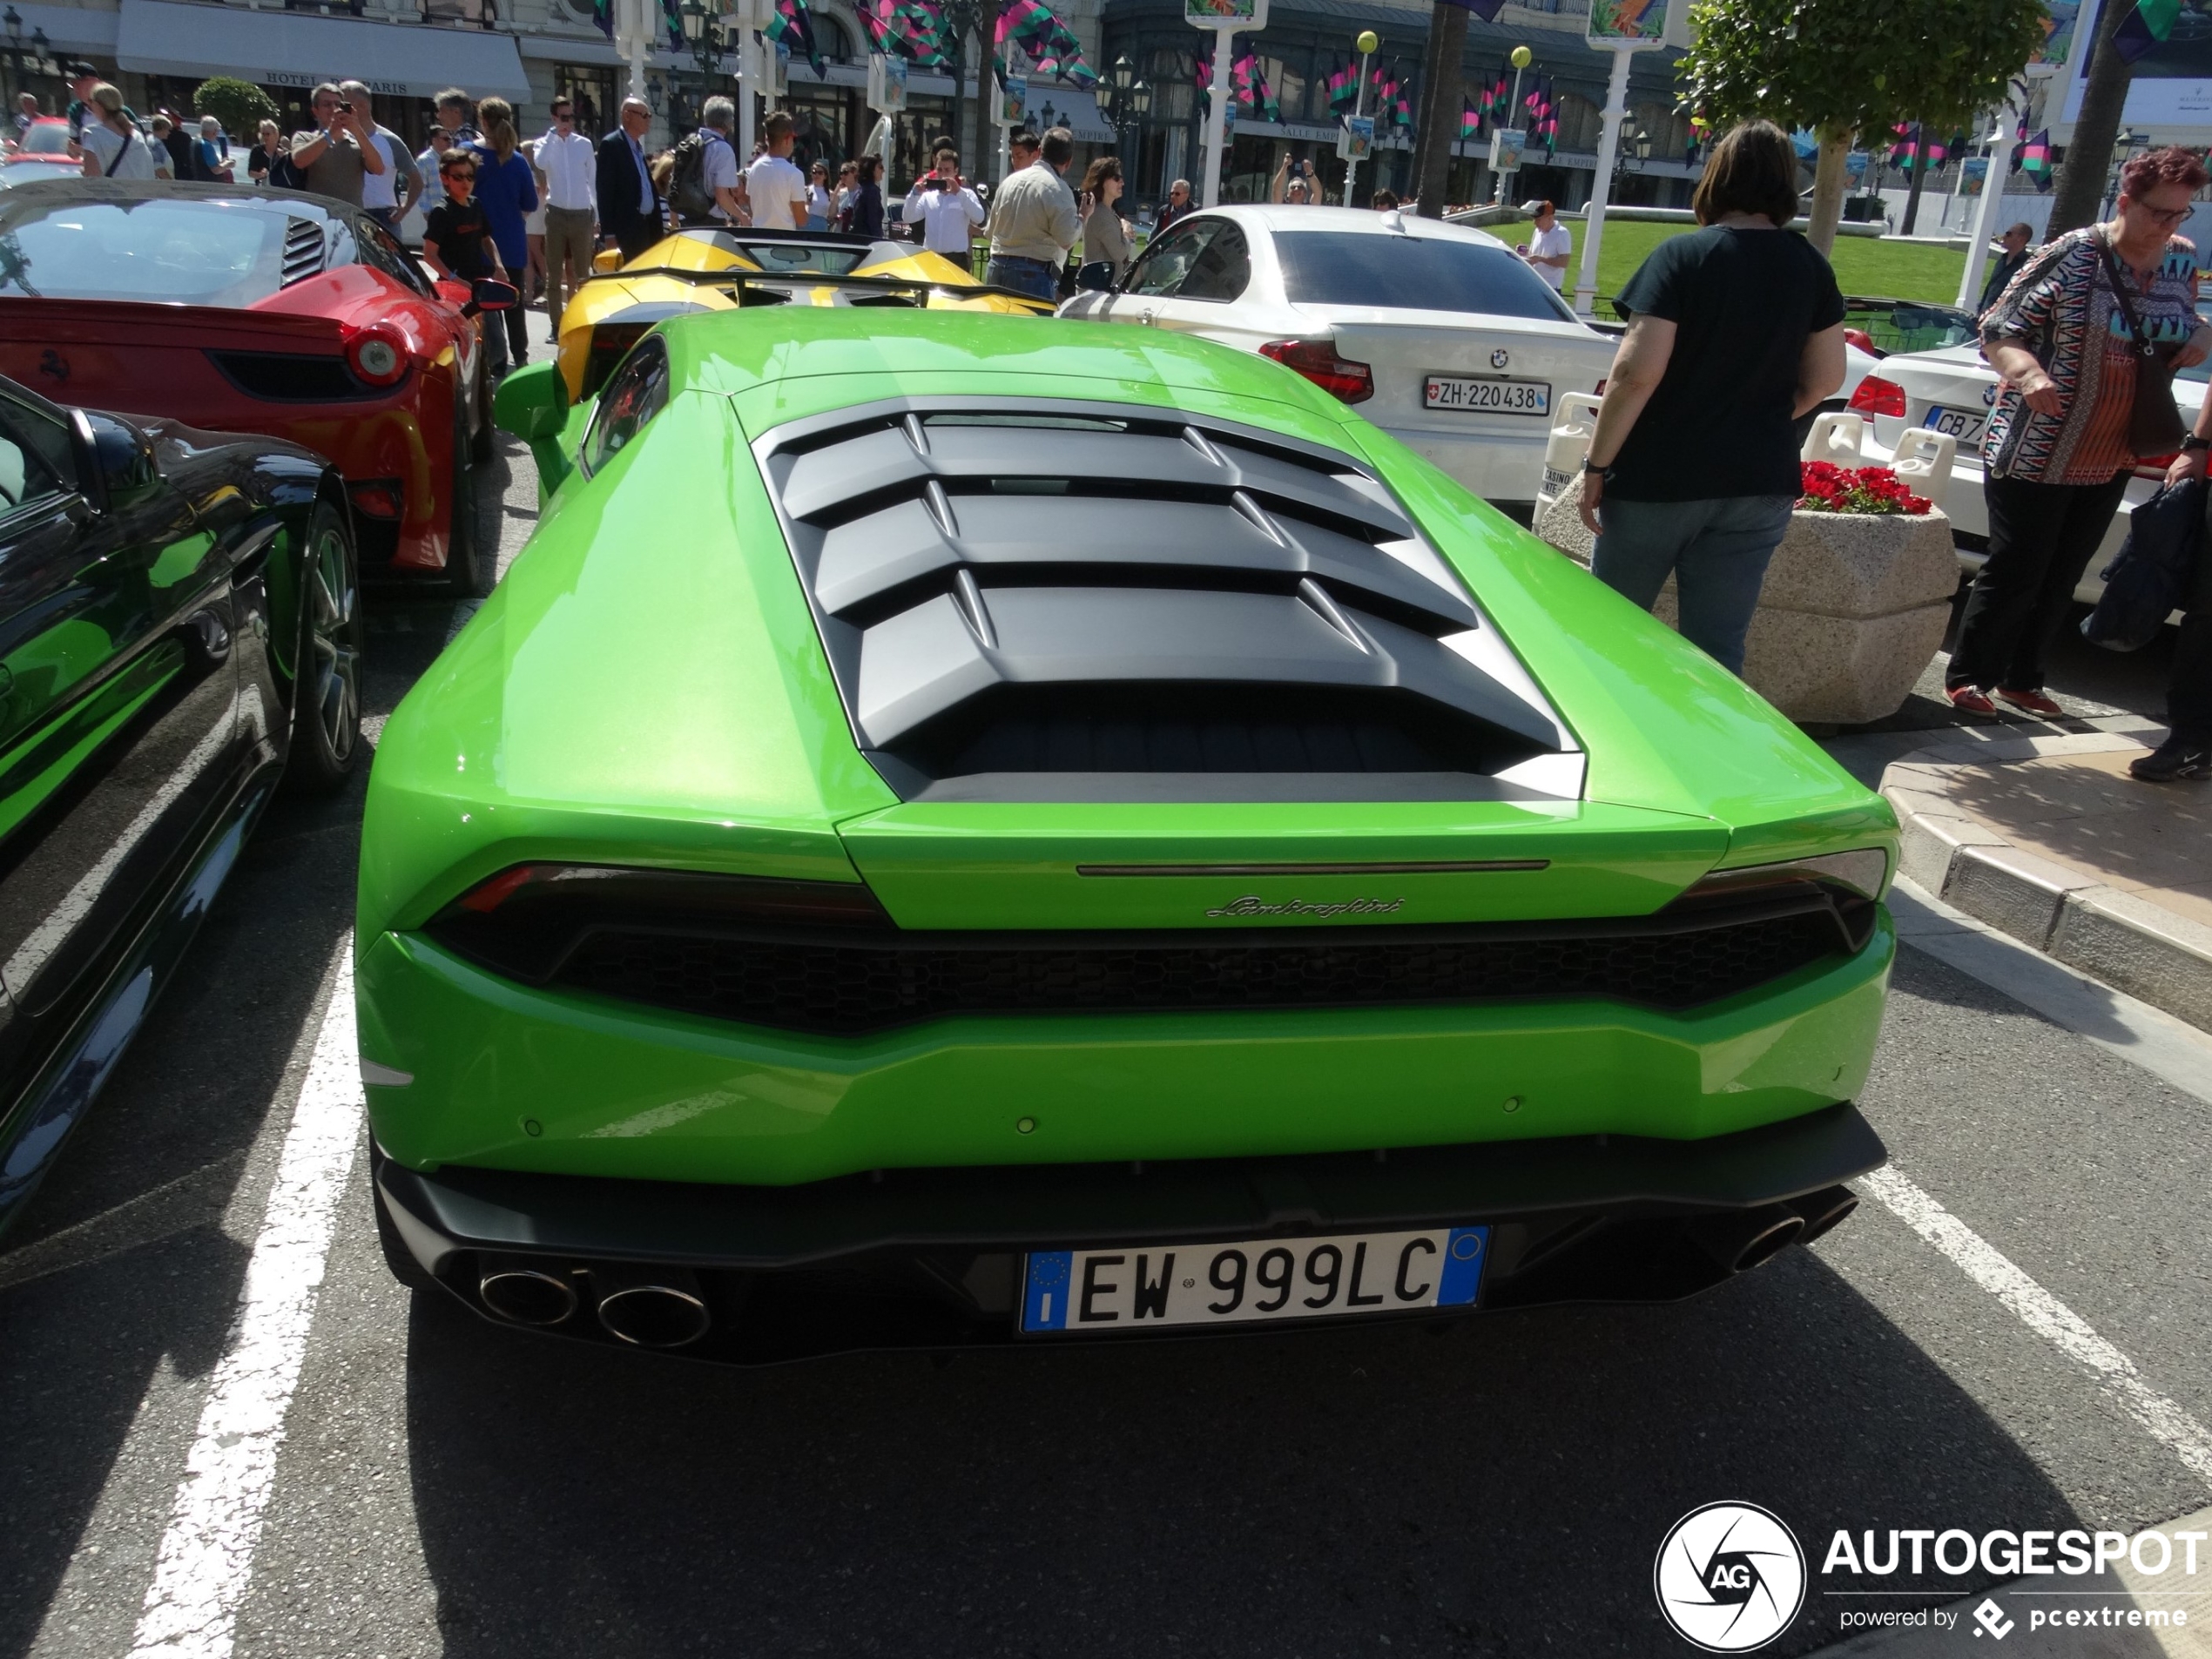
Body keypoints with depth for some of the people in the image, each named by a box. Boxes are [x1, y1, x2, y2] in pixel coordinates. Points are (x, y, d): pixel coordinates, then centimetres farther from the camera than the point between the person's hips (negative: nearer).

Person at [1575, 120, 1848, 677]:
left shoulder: (1682, 256, -10)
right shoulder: (1811, 269, 4)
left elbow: (1636, 372, -18)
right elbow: (1824, 379, 9)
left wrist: (1596, 465, -11)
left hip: (1659, 478, -4)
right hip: (1760, 484, 4)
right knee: (1719, 653, 6)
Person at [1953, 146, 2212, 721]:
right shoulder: (2075, 254, -11)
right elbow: (1998, 332, -13)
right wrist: (2029, 372, -33)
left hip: (2110, 463, 6)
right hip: (2035, 454, -6)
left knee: (2060, 581, 12)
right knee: (2014, 573, -3)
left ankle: (2020, 680, 25)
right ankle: (1966, 677, 12)